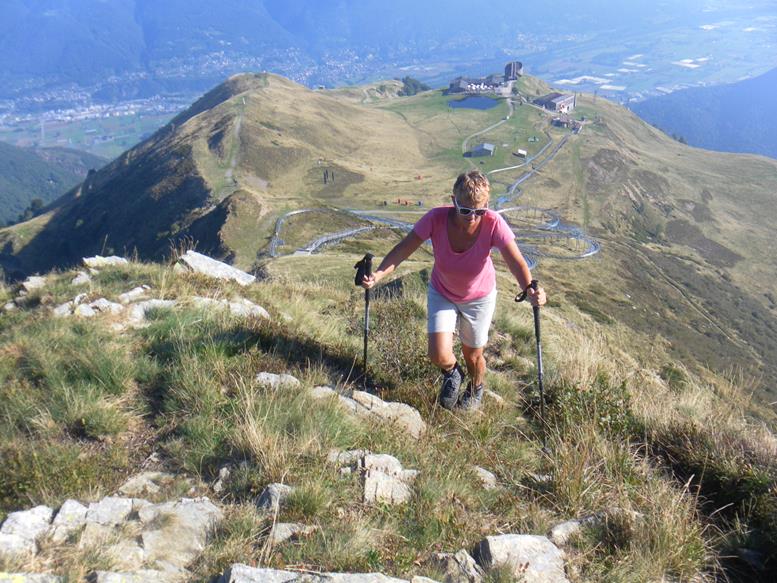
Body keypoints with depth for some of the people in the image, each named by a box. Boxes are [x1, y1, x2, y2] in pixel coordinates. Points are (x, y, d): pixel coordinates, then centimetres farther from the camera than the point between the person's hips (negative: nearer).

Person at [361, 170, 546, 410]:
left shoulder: (494, 224, -31)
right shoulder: (437, 218, -30)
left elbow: (516, 262, -37)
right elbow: (403, 249, -28)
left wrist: (530, 290, -57)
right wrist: (377, 275, -44)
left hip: (479, 296, 0)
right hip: (441, 293, 1)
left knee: (473, 356, 14)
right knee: (439, 356, -11)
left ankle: (476, 390, 52)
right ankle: (452, 374, 30)